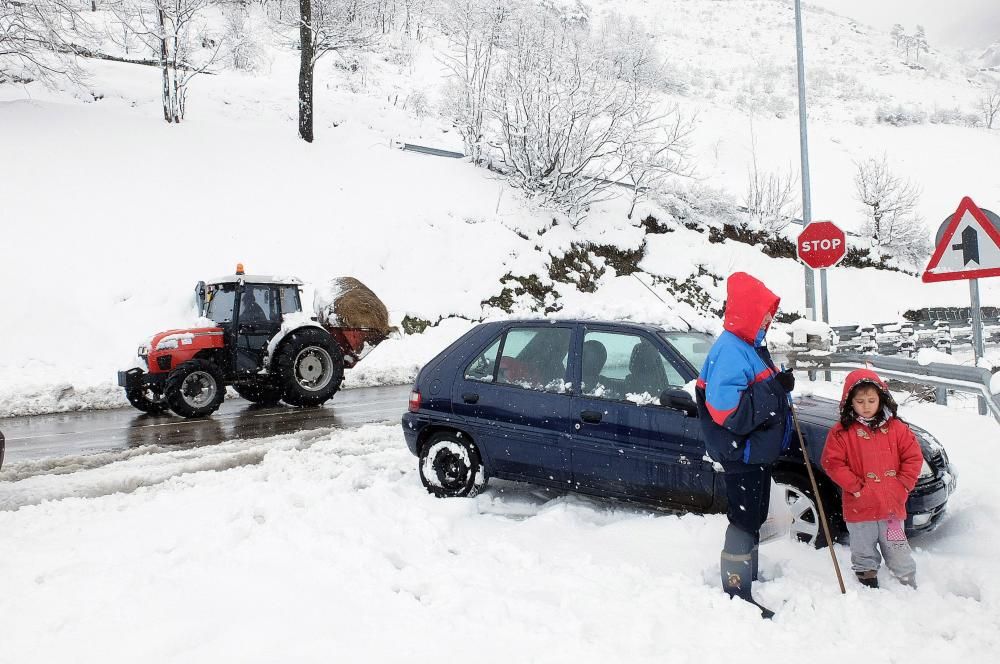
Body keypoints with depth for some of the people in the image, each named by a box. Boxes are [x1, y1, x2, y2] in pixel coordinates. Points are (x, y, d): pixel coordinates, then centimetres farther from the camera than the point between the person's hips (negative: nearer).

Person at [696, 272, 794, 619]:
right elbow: (730, 412, -32)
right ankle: (736, 591, 9)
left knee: (753, 519, 22)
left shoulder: (751, 346, 11)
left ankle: (750, 576, 37)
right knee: (744, 521, -2)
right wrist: (775, 388, -27)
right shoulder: (730, 351, -24)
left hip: (757, 451, 10)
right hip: (741, 453, -10)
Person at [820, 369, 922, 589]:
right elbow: (832, 463, -8)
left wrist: (902, 486, -6)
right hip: (859, 510, -1)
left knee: (899, 554, 13)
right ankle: (869, 585, 28)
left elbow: (913, 457, 3)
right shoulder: (841, 431, -6)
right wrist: (855, 487, -14)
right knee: (864, 554, 12)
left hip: (892, 507, 2)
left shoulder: (896, 427, 2)